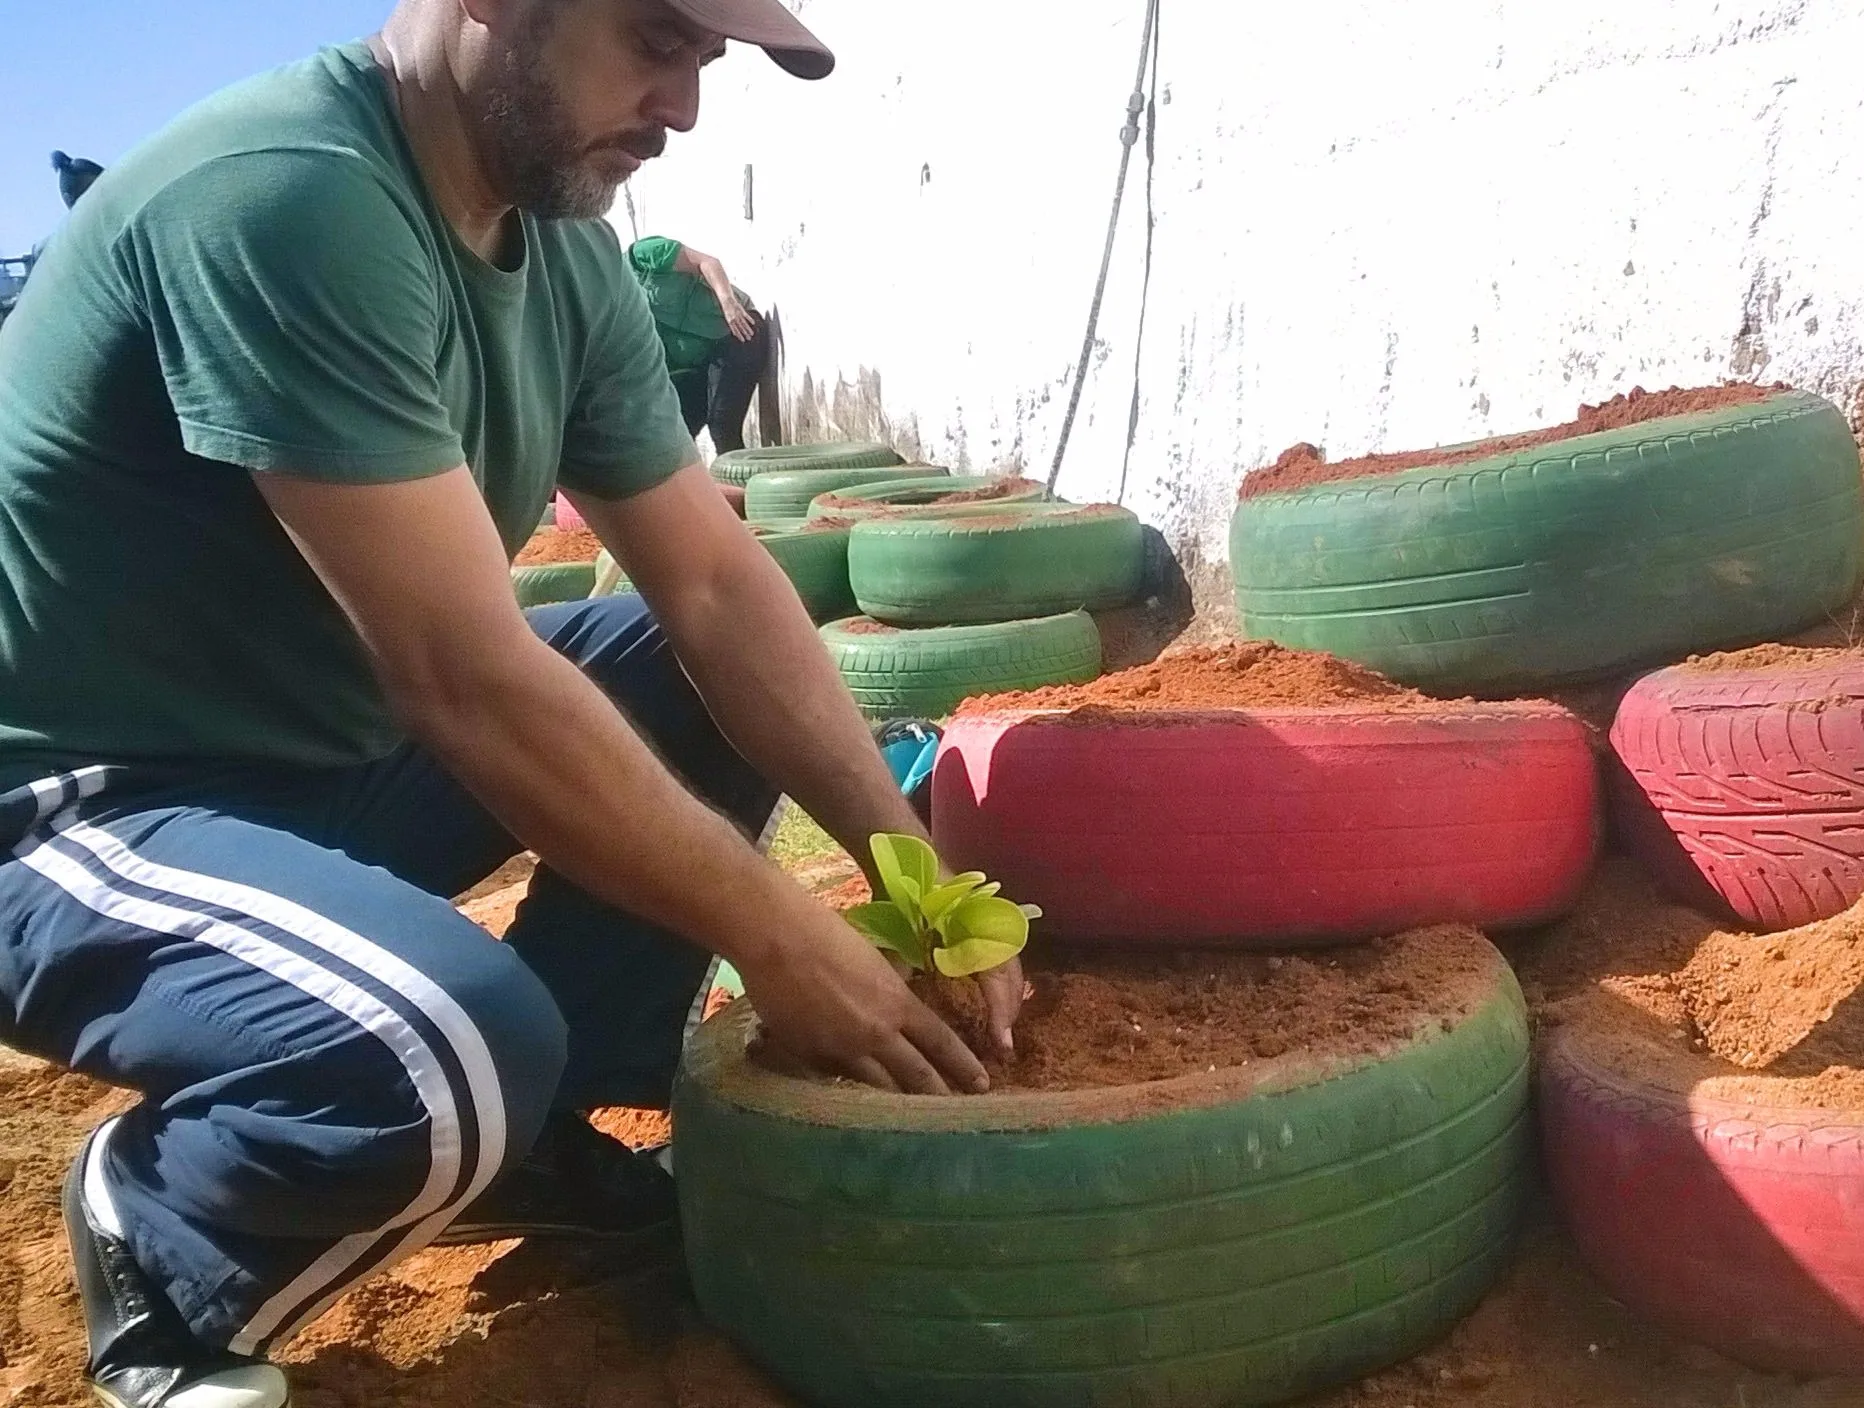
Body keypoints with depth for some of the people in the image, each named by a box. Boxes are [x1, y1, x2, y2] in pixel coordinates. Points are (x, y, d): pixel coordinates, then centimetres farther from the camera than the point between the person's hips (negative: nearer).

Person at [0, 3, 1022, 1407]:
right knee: (459, 1055, -35)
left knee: (712, 680, 3)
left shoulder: (567, 253, -1)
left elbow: (719, 590, -1)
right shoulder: (286, 198, -27)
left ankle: (539, 1134, 9)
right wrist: (776, 932, -22)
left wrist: (906, 858, -10)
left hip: (338, 746, 9)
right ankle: (160, 1234, 0)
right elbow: (470, 680, -31)